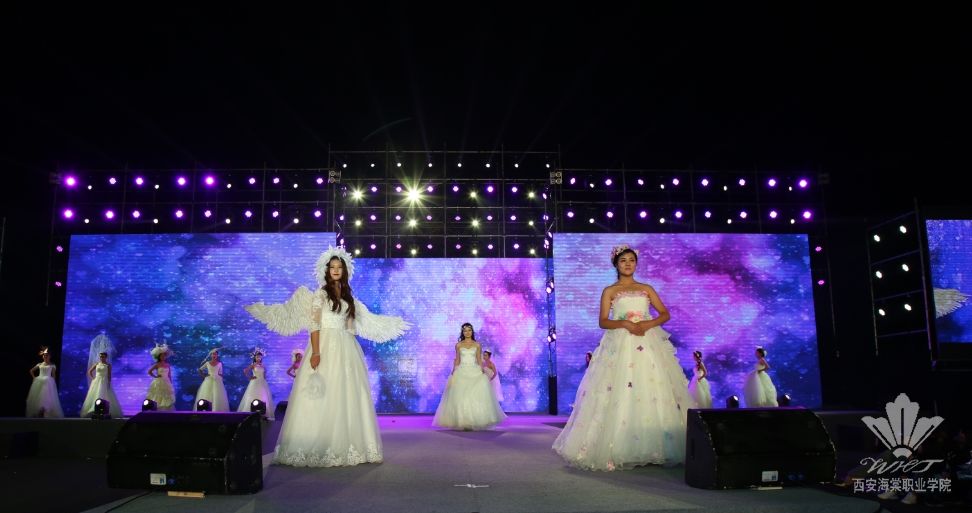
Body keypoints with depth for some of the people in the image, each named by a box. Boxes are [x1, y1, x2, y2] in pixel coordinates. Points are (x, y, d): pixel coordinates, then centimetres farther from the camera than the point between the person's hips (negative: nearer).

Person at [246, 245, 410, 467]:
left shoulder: (348, 296, 16)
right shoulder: (320, 294, 0)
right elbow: (314, 325, -9)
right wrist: (316, 352, -19)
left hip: (347, 350, 6)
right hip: (327, 347, -6)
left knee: (348, 397, 5)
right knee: (322, 397, -7)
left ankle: (345, 446, 12)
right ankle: (317, 448, -2)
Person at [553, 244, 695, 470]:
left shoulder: (646, 289, 15)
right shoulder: (609, 291, 8)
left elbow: (665, 314, 9)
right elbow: (603, 322, 0)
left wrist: (647, 324, -9)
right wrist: (625, 324, -16)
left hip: (648, 345, 2)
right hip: (620, 345, -2)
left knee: (654, 394, -4)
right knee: (620, 397, -9)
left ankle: (657, 449, 3)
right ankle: (620, 451, -5)